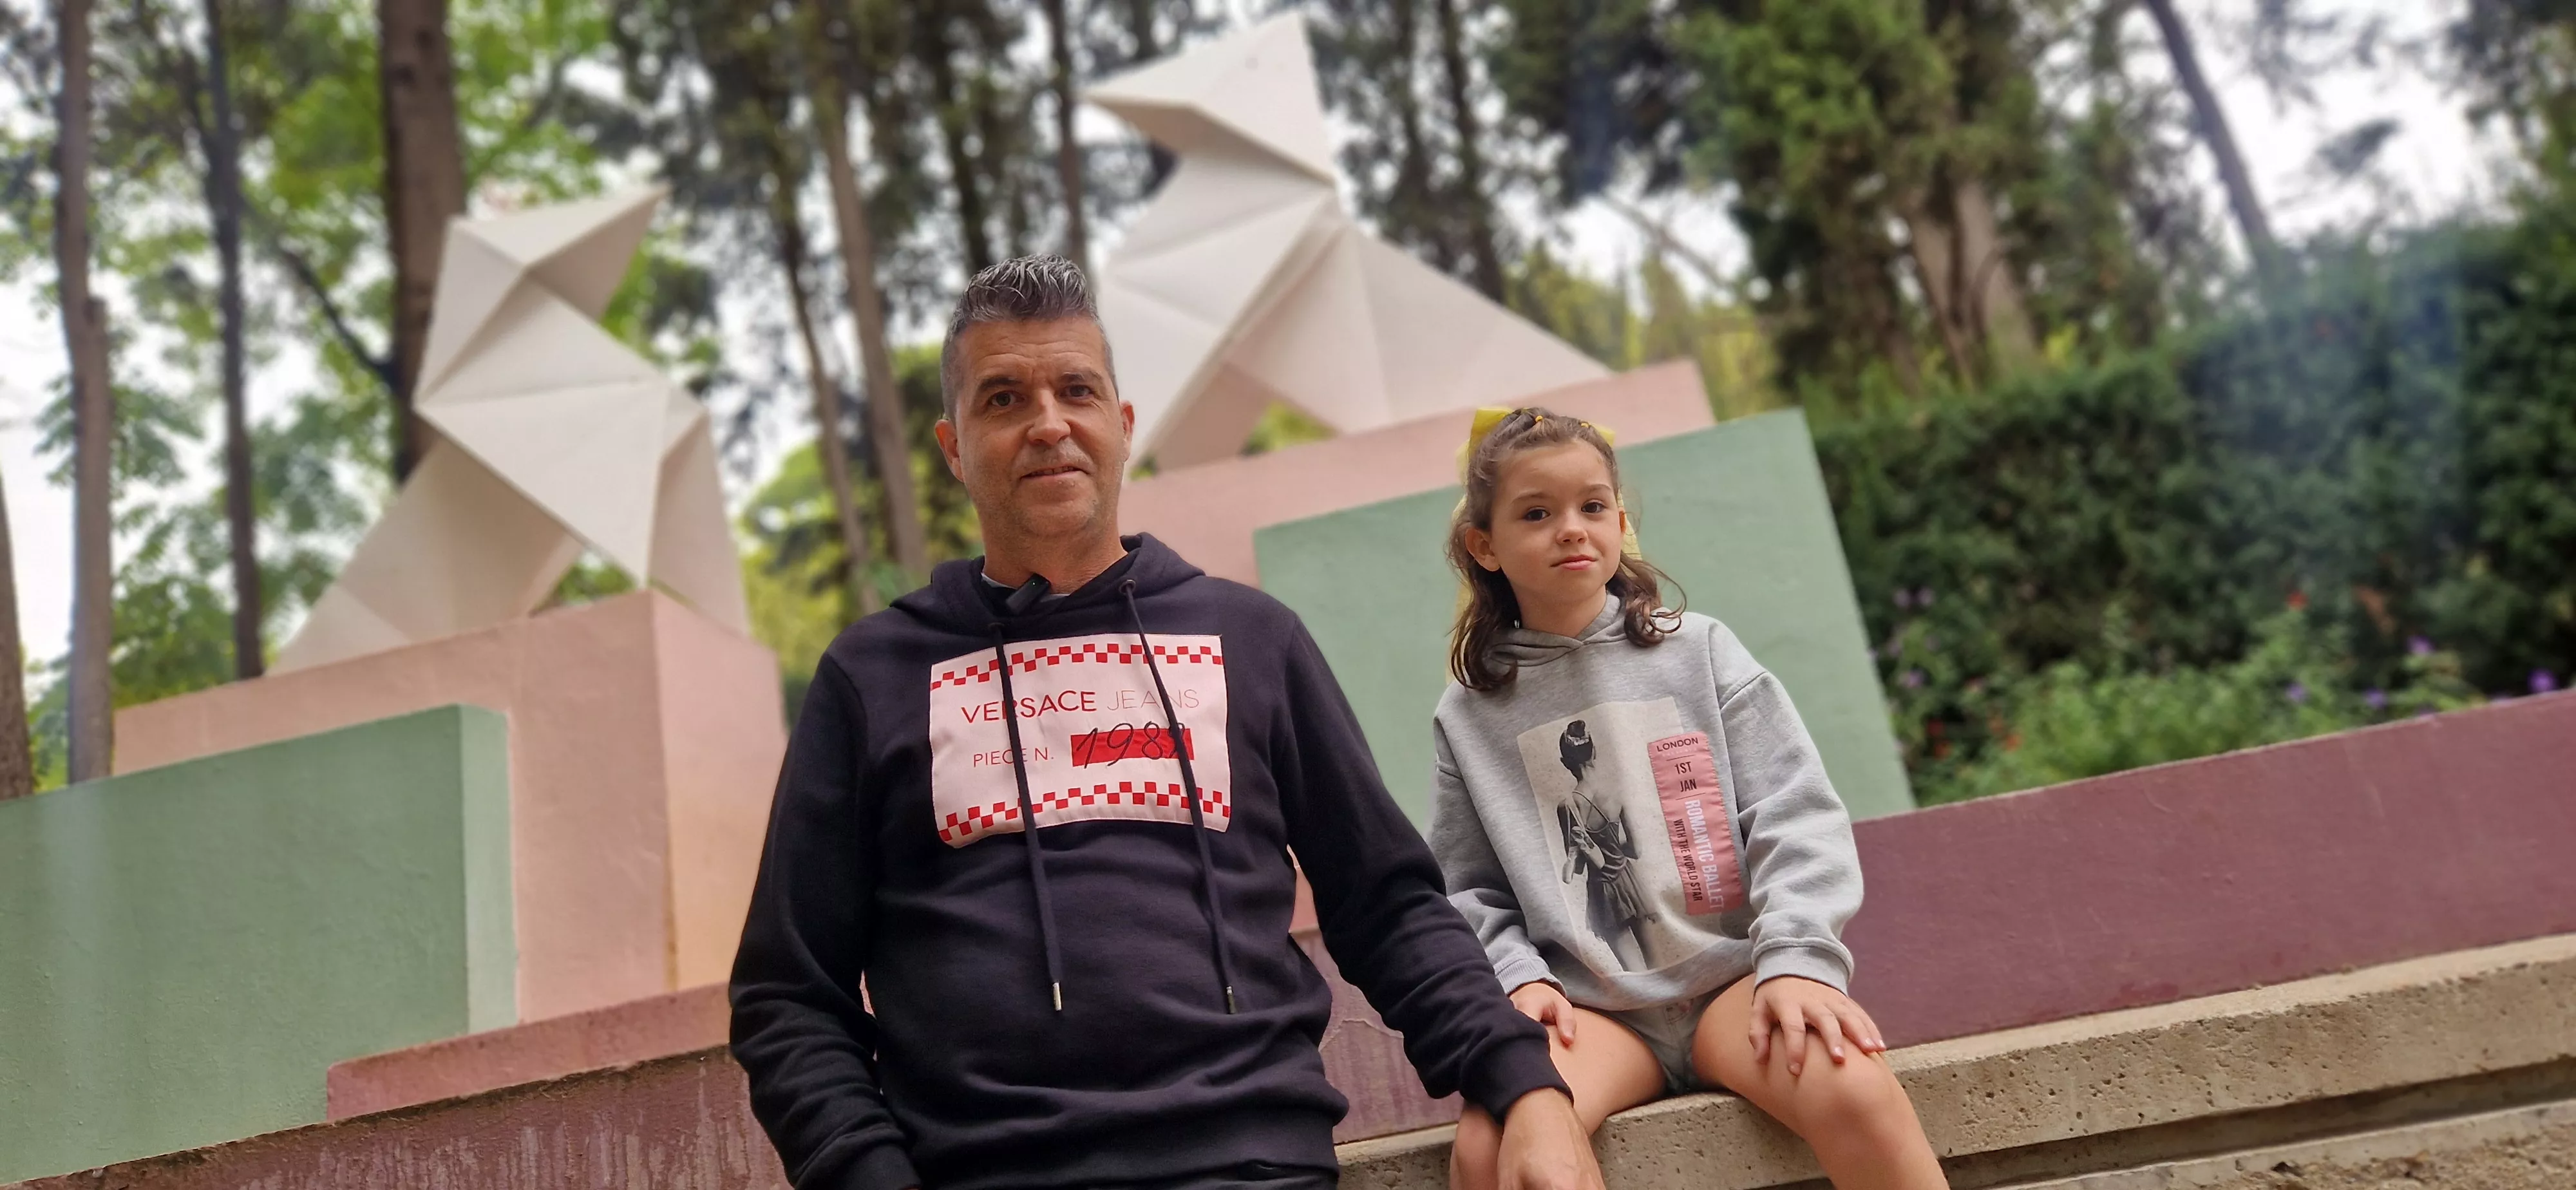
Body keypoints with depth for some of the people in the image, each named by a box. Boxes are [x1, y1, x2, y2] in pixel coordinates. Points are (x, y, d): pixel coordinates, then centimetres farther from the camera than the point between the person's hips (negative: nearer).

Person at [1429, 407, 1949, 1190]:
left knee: (1853, 1089, -31)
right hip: (1591, 1008, 0)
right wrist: (1518, 976, -9)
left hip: (1734, 976, 0)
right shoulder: (1469, 716, 7)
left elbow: (1797, 818, 0)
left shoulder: (1700, 651, 6)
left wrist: (1797, 957, -14)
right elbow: (1469, 895, 10)